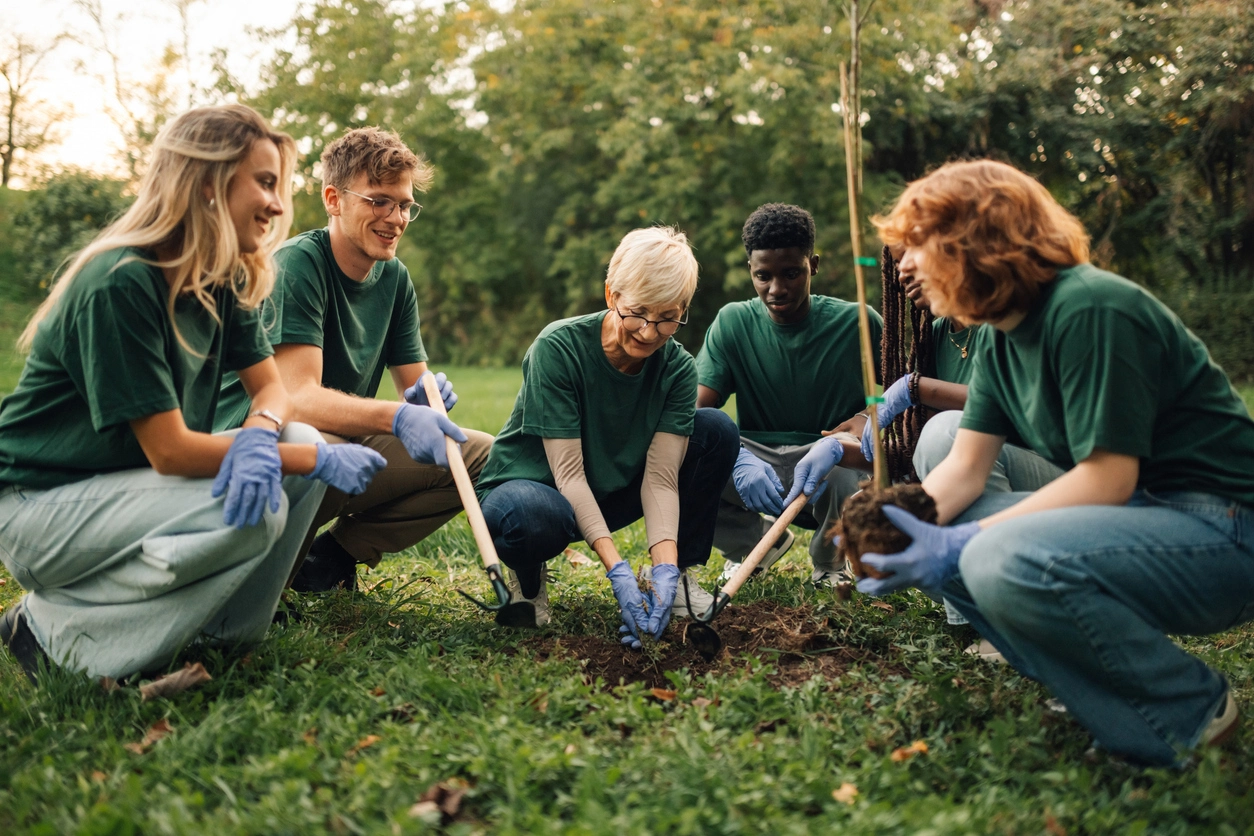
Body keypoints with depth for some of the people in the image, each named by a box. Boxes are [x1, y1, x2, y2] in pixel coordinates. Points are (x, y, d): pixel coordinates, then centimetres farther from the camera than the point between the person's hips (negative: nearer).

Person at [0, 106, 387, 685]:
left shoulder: (226, 280, 1)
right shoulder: (120, 284, -25)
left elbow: (271, 386, 2)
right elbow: (169, 450, -26)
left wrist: (260, 434, -24)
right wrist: (319, 460, -24)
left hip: (127, 483, 8)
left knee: (300, 444, -9)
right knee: (254, 512, -28)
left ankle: (222, 633, 1)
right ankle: (58, 626, -10)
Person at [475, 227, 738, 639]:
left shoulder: (677, 368, -13)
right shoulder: (558, 347, -26)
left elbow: (660, 478, -18)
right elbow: (568, 472, -28)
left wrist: (666, 568, -34)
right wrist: (618, 571, -36)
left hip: (608, 493, 5)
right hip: (532, 486, -4)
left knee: (717, 431, -12)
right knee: (535, 517, -42)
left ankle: (679, 574, 0)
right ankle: (528, 575, -4)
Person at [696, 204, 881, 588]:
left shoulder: (857, 323, -6)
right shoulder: (733, 323, -1)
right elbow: (693, 412, -9)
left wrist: (838, 445, -30)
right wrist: (737, 458, -32)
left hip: (836, 466, -2)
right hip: (756, 463, 2)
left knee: (848, 480, -39)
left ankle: (829, 561, 3)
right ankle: (757, 543, 6)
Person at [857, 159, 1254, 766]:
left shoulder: (1091, 310, -20)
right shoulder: (1004, 335, 9)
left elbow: (1106, 477, -22)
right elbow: (964, 467, 6)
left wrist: (957, 544, -24)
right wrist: (904, 523, -14)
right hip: (1139, 511, 9)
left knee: (1005, 562, -33)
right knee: (940, 533, 2)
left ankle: (1189, 710, -8)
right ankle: (1103, 694, -2)